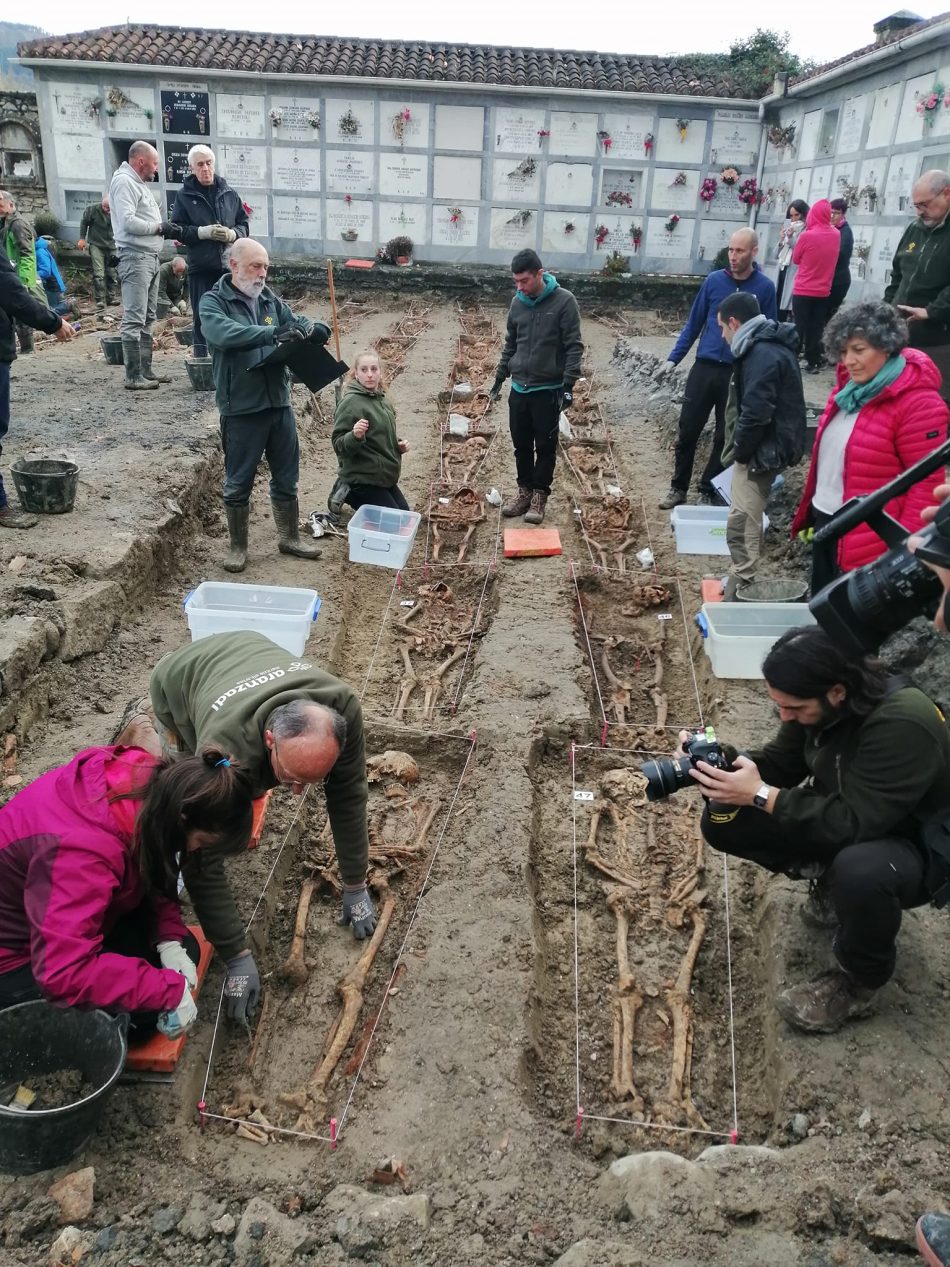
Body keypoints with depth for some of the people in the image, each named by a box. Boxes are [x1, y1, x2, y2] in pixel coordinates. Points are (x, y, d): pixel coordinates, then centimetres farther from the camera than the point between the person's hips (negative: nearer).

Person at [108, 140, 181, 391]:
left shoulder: (139, 183, 21)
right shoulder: (124, 182, -9)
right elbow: (128, 222, -20)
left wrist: (169, 231, 6)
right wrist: (159, 227, -12)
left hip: (151, 257, 10)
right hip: (135, 258, -10)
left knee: (147, 320, 12)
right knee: (134, 320, -9)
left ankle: (145, 371, 19)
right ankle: (134, 377, -8)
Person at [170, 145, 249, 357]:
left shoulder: (229, 193, 10)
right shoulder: (185, 195, 4)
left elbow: (244, 224, 14)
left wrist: (233, 234, -6)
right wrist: (202, 232, -13)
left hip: (229, 264, 2)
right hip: (200, 267, -2)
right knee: (202, 317, 1)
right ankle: (200, 357, 9)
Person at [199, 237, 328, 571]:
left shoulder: (270, 299, 9)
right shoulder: (213, 301, -7)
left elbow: (301, 327, 8)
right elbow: (223, 334, -27)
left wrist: (309, 328, -18)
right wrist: (273, 333, -37)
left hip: (279, 403, 5)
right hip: (241, 409, -5)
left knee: (286, 478, 15)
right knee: (238, 483, 6)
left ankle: (290, 538, 31)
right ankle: (238, 547, 20)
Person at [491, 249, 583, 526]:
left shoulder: (564, 301, -10)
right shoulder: (518, 303, 5)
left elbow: (574, 346, -10)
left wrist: (568, 384, -16)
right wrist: (499, 377, 15)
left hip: (548, 390, -5)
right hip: (519, 388, 5)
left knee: (545, 446, 4)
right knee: (521, 444, 11)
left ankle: (540, 494, 16)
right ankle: (525, 490, 25)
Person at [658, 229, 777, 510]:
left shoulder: (765, 287, -3)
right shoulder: (714, 280, 1)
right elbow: (693, 323, 7)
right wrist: (673, 359, 1)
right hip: (704, 368, 1)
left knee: (725, 437, 8)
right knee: (687, 431, 4)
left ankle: (708, 492, 21)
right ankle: (678, 488, 19)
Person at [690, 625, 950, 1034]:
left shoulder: (903, 724, -35)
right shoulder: (816, 702, -13)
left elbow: (852, 824, -36)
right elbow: (780, 764, -2)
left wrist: (760, 795, -36)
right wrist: (723, 763, -21)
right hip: (846, 818, 7)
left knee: (859, 871, -42)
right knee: (723, 820, -9)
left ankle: (858, 982, -11)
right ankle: (831, 883, 11)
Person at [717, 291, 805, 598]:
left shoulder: (762, 355, -20)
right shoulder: (766, 345, 14)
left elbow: (756, 414, -25)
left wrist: (739, 451, -12)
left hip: (760, 452, -10)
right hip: (763, 448, 10)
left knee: (741, 522, -6)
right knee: (745, 520, 17)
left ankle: (740, 587, 1)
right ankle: (740, 580, 28)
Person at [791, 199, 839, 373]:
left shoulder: (807, 235, -16)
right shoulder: (836, 235, -2)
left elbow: (795, 259, -1)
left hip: (803, 290, -4)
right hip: (823, 291, 4)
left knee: (798, 327, 3)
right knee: (816, 328, 10)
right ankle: (813, 362, 13)